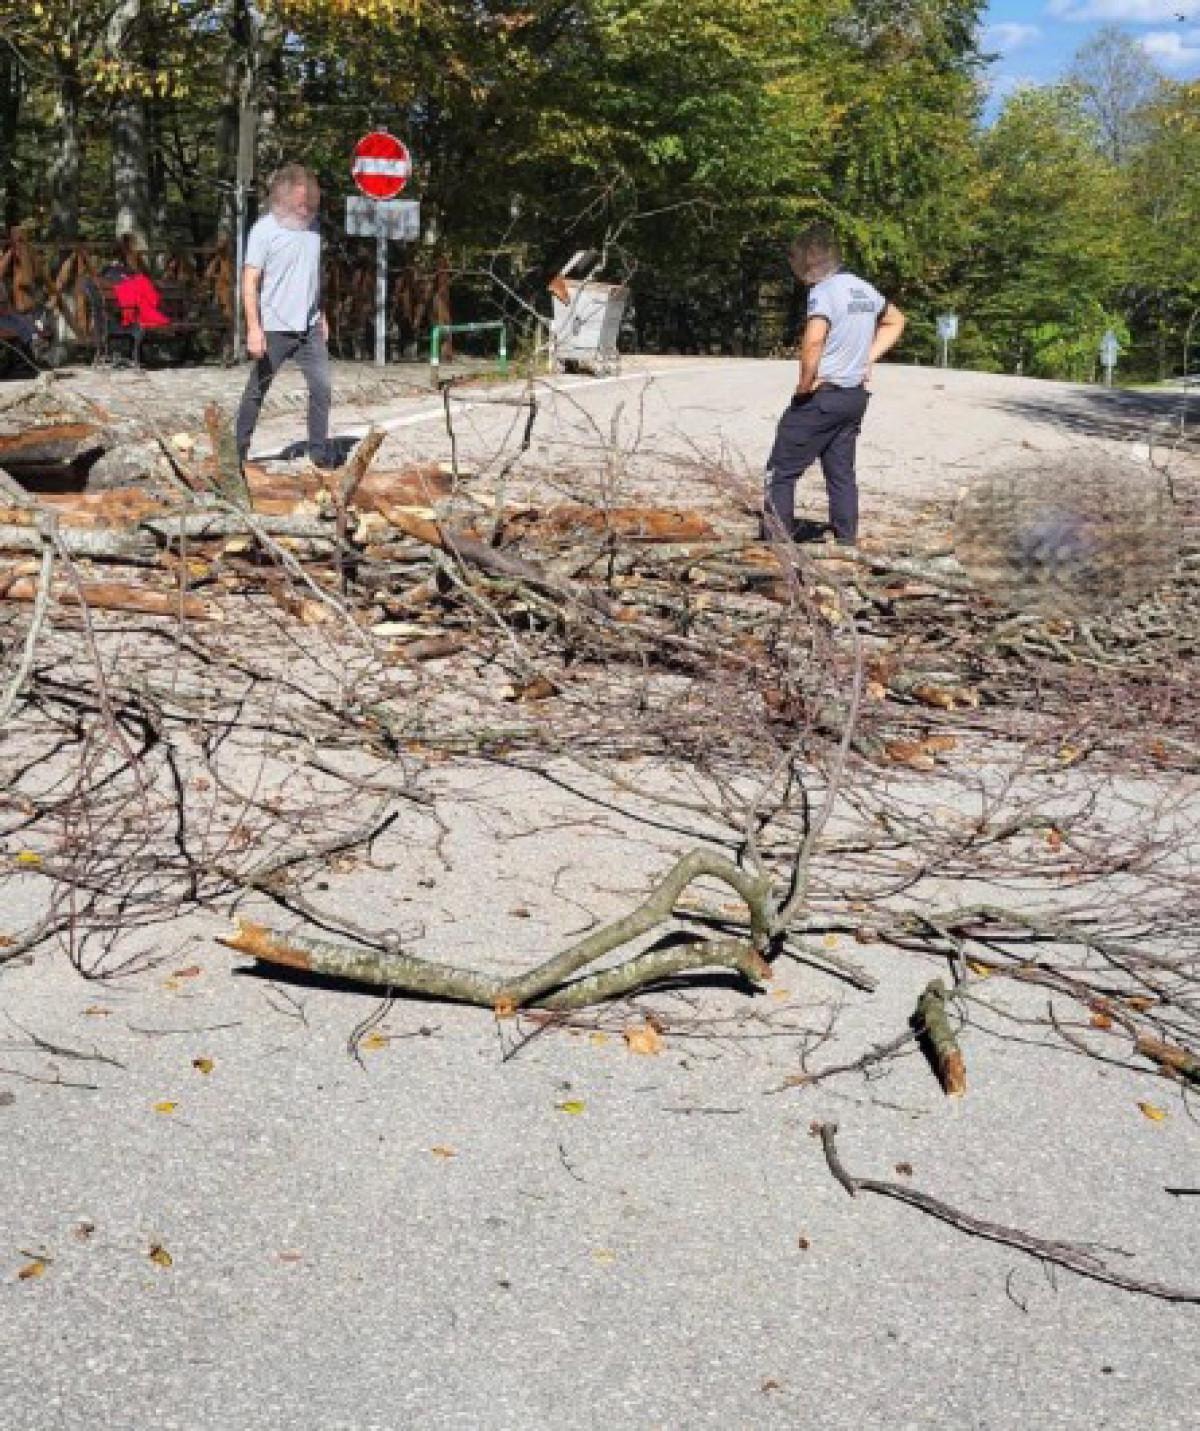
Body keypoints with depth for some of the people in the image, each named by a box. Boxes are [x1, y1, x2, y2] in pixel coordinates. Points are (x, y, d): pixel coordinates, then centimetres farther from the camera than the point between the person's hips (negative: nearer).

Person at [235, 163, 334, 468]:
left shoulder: (312, 225, 7)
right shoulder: (264, 230, -11)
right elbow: (250, 282, -13)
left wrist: (320, 316, 19)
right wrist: (254, 328, -21)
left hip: (309, 327, 5)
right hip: (274, 329, -5)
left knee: (322, 387, -1)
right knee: (256, 391, 5)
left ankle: (319, 450, 10)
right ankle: (238, 451, 16)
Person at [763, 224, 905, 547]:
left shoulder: (823, 291, -15)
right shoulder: (863, 288, 10)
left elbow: (813, 340, -32)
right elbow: (895, 321, 27)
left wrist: (806, 382, -18)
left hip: (822, 396, -8)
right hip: (856, 396, 8)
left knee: (781, 471, 0)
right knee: (841, 472, 14)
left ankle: (778, 538, -2)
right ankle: (847, 542, 15)